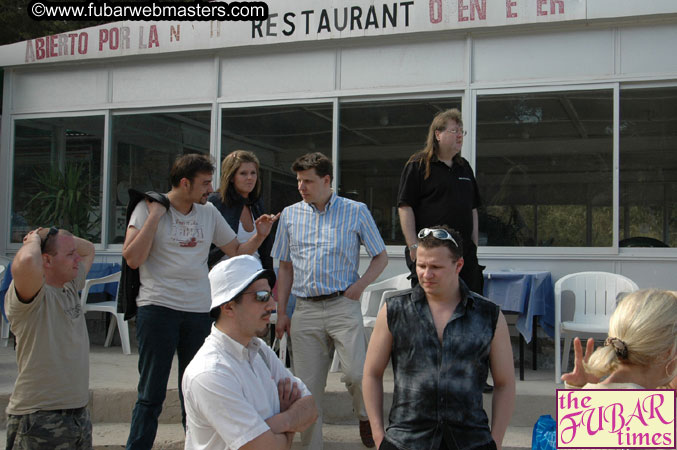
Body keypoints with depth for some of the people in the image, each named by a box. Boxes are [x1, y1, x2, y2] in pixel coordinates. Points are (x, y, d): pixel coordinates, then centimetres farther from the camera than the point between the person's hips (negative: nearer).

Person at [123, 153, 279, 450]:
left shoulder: (209, 212, 11)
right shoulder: (148, 209, -4)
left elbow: (236, 251, 16)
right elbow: (132, 259, -14)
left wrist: (259, 236, -1)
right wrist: (155, 216, -15)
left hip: (199, 312, 5)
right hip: (158, 309, -4)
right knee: (152, 394, -1)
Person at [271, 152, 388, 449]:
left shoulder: (356, 212, 3)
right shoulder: (290, 215, 11)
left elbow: (381, 257, 9)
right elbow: (285, 267, 16)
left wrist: (360, 285, -7)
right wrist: (281, 312, 10)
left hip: (343, 306, -2)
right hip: (305, 310, 3)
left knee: (357, 374, -14)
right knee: (308, 386, 2)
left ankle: (365, 416, 18)